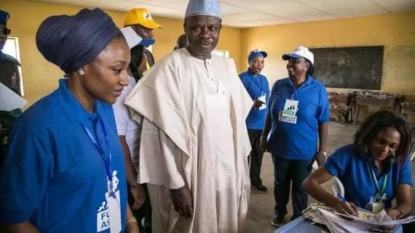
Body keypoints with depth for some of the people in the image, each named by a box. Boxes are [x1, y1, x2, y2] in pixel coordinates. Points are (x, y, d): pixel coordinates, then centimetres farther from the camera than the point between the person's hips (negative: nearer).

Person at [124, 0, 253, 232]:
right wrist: (176, 183, -16)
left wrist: (242, 168, 8)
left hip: (228, 172, 6)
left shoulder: (227, 66, 6)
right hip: (190, 174, -5)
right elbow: (166, 132, -14)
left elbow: (238, 118, 9)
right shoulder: (171, 66, -11)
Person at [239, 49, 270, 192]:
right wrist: (252, 103, -32)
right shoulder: (242, 78, -10)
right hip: (248, 125, -7)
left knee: (258, 154, 17)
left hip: (262, 124, 7)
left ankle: (256, 180, 33)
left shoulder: (264, 79, 12)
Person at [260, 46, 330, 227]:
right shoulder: (278, 85, -1)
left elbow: (323, 122, -6)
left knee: (300, 187, 13)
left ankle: (298, 218, 36)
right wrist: (264, 137, 10)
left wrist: (322, 150, -6)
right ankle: (279, 213, 41)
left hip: (304, 150, -2)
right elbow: (270, 114, 8)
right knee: (280, 183, 19)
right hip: (279, 147, 3)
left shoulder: (318, 89, -9)